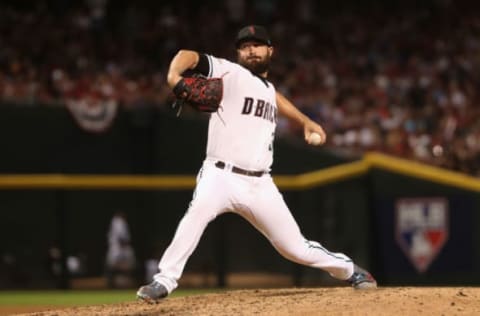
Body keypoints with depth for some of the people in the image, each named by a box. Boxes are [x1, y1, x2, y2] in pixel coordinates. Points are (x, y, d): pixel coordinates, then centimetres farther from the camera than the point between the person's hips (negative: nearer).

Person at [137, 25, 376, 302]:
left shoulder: (268, 89, 20)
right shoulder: (229, 73, 0)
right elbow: (189, 56, -14)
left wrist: (305, 121, 39)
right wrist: (174, 76, -35)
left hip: (260, 184, 5)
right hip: (221, 176, -5)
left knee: (295, 247, 6)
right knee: (199, 210, -37)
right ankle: (165, 281, -35)